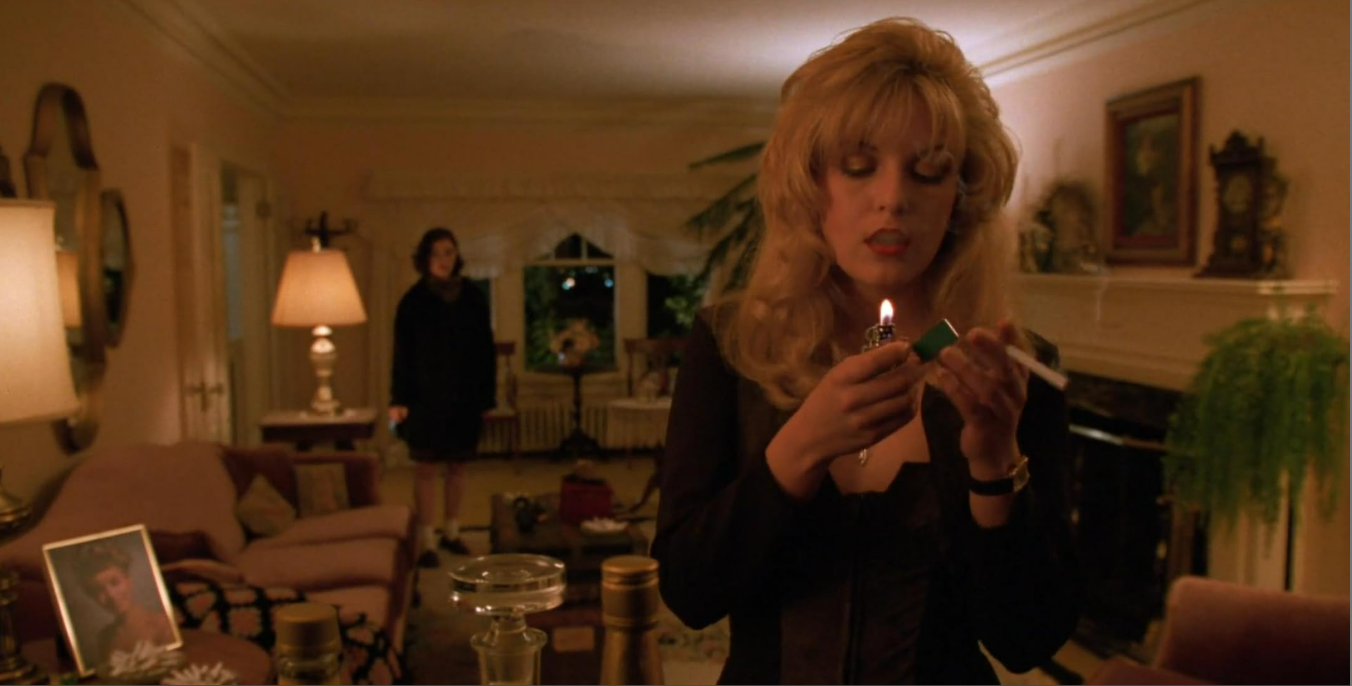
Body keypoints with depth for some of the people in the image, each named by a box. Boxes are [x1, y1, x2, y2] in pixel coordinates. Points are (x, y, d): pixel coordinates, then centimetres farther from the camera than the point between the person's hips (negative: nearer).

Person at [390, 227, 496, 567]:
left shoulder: (473, 298, 2)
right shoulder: (414, 300, -3)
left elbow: (486, 351, 4)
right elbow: (402, 354, -4)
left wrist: (486, 396, 1)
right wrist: (400, 399, -10)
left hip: (465, 397, 3)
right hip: (426, 397, -2)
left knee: (457, 465, 10)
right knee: (427, 467, -1)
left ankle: (451, 532, 24)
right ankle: (428, 541, 4)